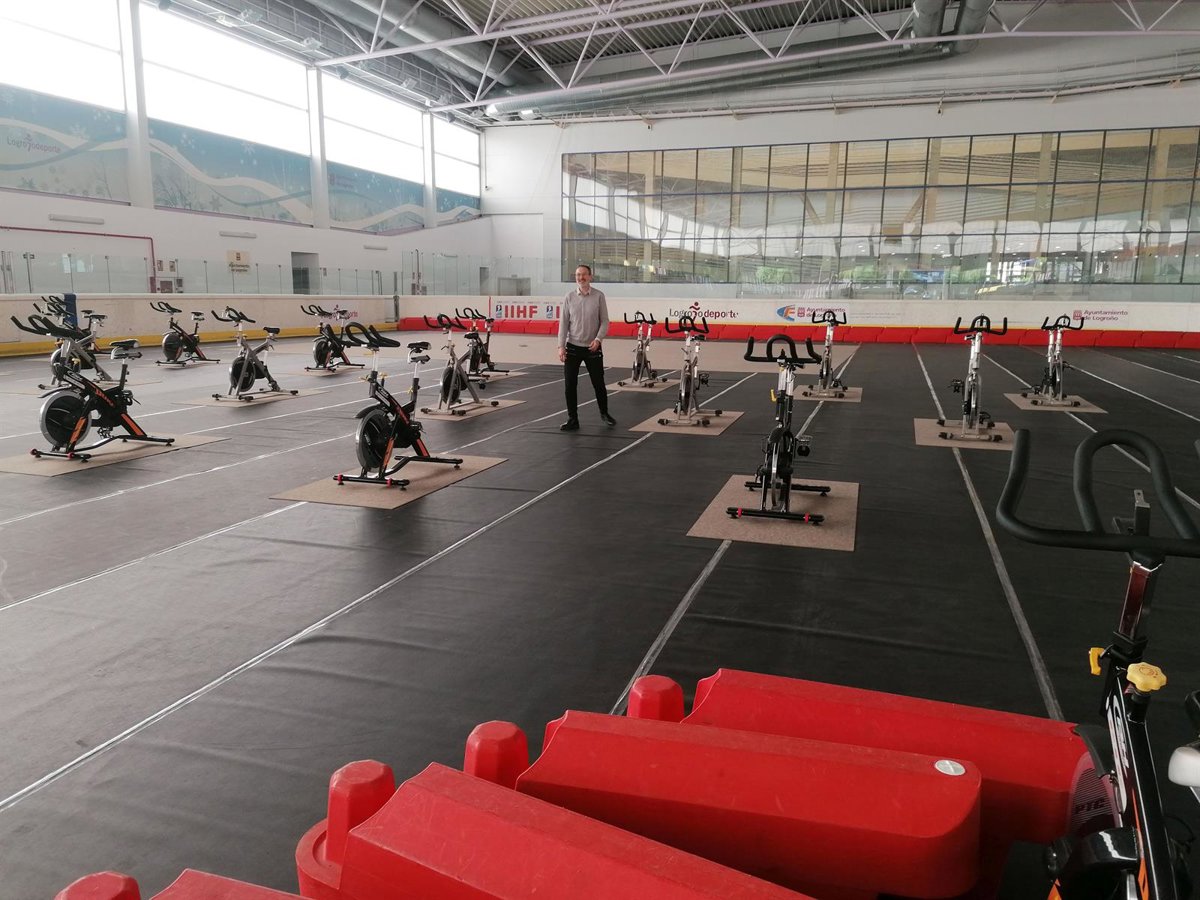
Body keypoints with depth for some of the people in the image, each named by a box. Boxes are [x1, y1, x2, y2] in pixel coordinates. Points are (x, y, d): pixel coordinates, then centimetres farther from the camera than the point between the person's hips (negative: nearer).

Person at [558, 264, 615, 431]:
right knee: (570, 385, 0)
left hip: (593, 348, -1)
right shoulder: (570, 297, 1)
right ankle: (572, 419, 10)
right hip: (572, 347, 1)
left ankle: (604, 413, 29)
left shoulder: (599, 296, -2)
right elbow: (564, 322, 2)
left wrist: (598, 339, -15)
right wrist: (561, 346, -5)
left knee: (598, 383, 8)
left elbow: (604, 321, -1)